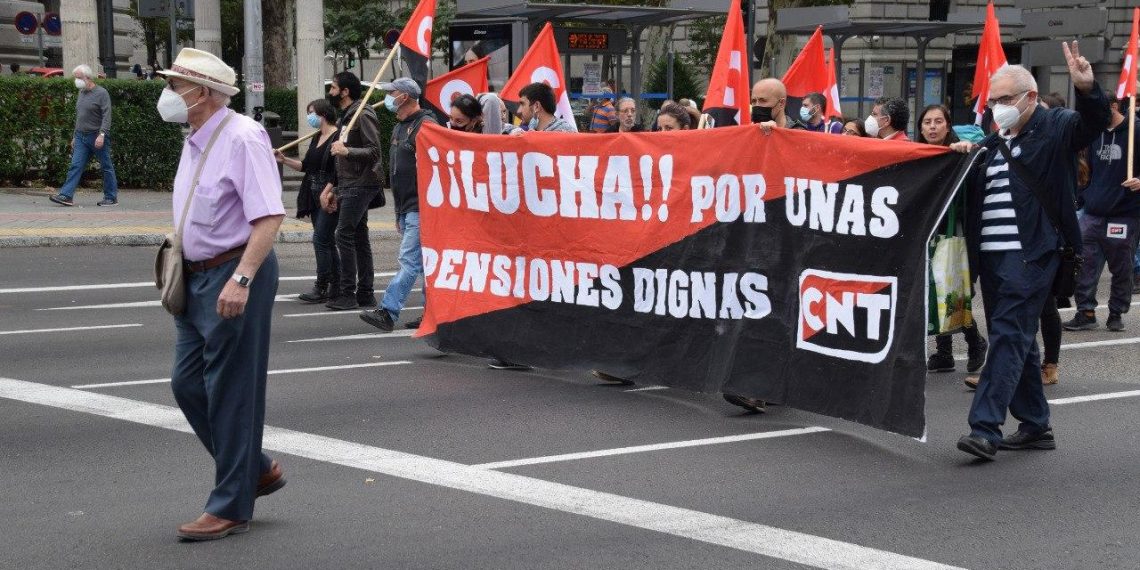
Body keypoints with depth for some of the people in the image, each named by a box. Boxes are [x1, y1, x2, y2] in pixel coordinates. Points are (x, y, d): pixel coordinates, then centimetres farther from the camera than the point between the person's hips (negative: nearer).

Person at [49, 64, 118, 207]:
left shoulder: (101, 93, -9)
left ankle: (111, 197, 12)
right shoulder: (81, 93, 14)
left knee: (106, 167, 3)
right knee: (75, 166, -2)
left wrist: (102, 134, -26)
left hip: (97, 137, -7)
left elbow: (107, 116, -16)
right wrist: (75, 136, 21)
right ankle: (66, 195, -7)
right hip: (81, 137, 7)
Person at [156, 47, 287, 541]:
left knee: (230, 392, -2)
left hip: (235, 277, -9)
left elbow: (269, 217, -23)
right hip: (198, 277, 10)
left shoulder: (243, 138, -16)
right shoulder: (195, 142, 12)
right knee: (187, 384, 12)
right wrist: (182, 269, 19)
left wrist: (240, 279, -30)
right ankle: (256, 470, 27)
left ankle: (230, 508, 10)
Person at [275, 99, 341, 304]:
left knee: (321, 239, -10)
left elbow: (341, 170, -18)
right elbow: (306, 166, 19)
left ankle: (321, 288, -6)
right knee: (327, 241, 11)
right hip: (315, 196, 9)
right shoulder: (316, 138, 16)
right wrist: (284, 160, 7)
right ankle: (335, 287, 16)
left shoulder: (337, 137, -12)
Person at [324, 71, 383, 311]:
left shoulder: (363, 115, -11)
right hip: (349, 185, 10)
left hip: (360, 185, -10)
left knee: (344, 235, -13)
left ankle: (348, 295, -12)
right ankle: (365, 293, 11)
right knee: (359, 237, 9)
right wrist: (333, 187, 24)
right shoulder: (344, 117, 19)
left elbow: (374, 151, -19)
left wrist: (347, 151, -33)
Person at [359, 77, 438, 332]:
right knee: (424, 263, 13)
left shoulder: (425, 125, -12)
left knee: (409, 261, -12)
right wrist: (398, 213, 24)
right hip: (406, 209, 10)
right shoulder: (399, 128, 20)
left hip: (421, 209, -10)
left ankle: (388, 312, -18)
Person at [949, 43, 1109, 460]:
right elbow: (967, 192, 22)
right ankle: (1035, 425, 23)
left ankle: (985, 428, -18)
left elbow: (1095, 123, -18)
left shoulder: (1056, 128, 0)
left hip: (1031, 254, -8)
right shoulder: (991, 145, 20)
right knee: (1017, 339, 13)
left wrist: (1087, 89, -38)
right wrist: (961, 158, 3)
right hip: (992, 254, 8)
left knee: (1009, 335, -14)